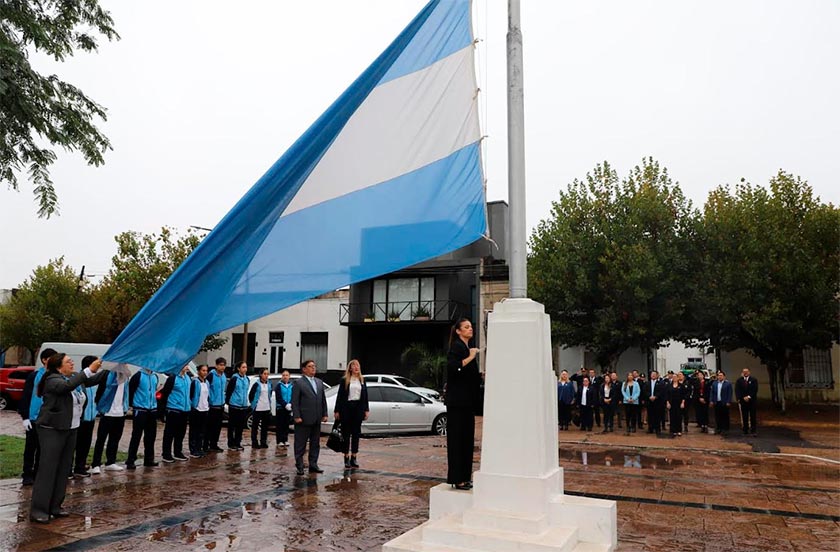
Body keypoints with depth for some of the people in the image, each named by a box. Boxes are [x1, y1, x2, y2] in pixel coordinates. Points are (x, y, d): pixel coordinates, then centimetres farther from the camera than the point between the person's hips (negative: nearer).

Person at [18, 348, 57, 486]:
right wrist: (25, 417, -9)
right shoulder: (34, 376, -5)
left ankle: (38, 473, 21)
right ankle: (27, 475, 15)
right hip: (34, 418, -3)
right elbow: (26, 397, -4)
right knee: (30, 447, 5)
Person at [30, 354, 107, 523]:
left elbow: (93, 380, 13)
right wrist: (89, 370, -37)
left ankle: (55, 506, 18)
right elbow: (67, 386, -34)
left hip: (70, 429, 8)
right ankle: (38, 510, -2)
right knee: (48, 469, -8)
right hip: (52, 430, -8)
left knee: (64, 469, 9)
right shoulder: (53, 380, -14)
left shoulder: (73, 377, 9)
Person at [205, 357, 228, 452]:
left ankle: (214, 445, 20)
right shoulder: (211, 376, -13)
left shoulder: (224, 376, 10)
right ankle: (206, 445, 7)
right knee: (210, 426, -1)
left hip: (221, 405, 7)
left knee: (218, 426, 11)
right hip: (212, 405, -7)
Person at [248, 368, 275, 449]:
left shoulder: (269, 385, 9)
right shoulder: (257, 384, -7)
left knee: (265, 426, 10)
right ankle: (254, 443, 9)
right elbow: (250, 395, -3)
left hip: (267, 409, 5)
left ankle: (263, 442, 19)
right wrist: (253, 404, 1)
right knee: (255, 426, 2)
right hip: (257, 409, -5)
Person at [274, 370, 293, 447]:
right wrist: (285, 405, -17)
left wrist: (290, 404, -12)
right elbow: (278, 397, -9)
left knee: (286, 425, 8)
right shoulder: (279, 385, -3)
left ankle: (285, 440, 15)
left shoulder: (291, 386, 7)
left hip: (288, 408, 3)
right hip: (280, 408, -3)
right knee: (280, 425, -1)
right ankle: (280, 441, 2)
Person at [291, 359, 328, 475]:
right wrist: (297, 416, -15)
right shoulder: (298, 383, -5)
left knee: (315, 444, 11)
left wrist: (324, 414, 8)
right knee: (300, 444, 3)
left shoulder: (319, 382, 13)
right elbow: (294, 402, -9)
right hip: (304, 419, -6)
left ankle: (313, 465, 20)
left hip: (316, 419, 6)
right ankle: (299, 466, 12)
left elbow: (323, 400, 15)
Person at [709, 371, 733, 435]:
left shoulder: (728, 384, -2)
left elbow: (730, 394, -5)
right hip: (716, 403, 4)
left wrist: (728, 402, -11)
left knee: (725, 417, 1)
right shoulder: (714, 383, 12)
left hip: (724, 403, -4)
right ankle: (718, 429, 15)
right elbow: (711, 393, 12)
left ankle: (724, 429, 8)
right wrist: (711, 401, 4)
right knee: (717, 417, 7)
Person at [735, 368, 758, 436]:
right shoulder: (739, 381, 7)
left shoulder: (753, 380, 3)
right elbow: (737, 391, 3)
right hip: (742, 401, 1)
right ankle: (745, 430, 8)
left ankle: (753, 430, -2)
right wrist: (743, 398, -7)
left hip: (751, 400, -1)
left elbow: (755, 390, -4)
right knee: (744, 416, 3)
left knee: (752, 416, -3)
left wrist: (749, 397, -11)